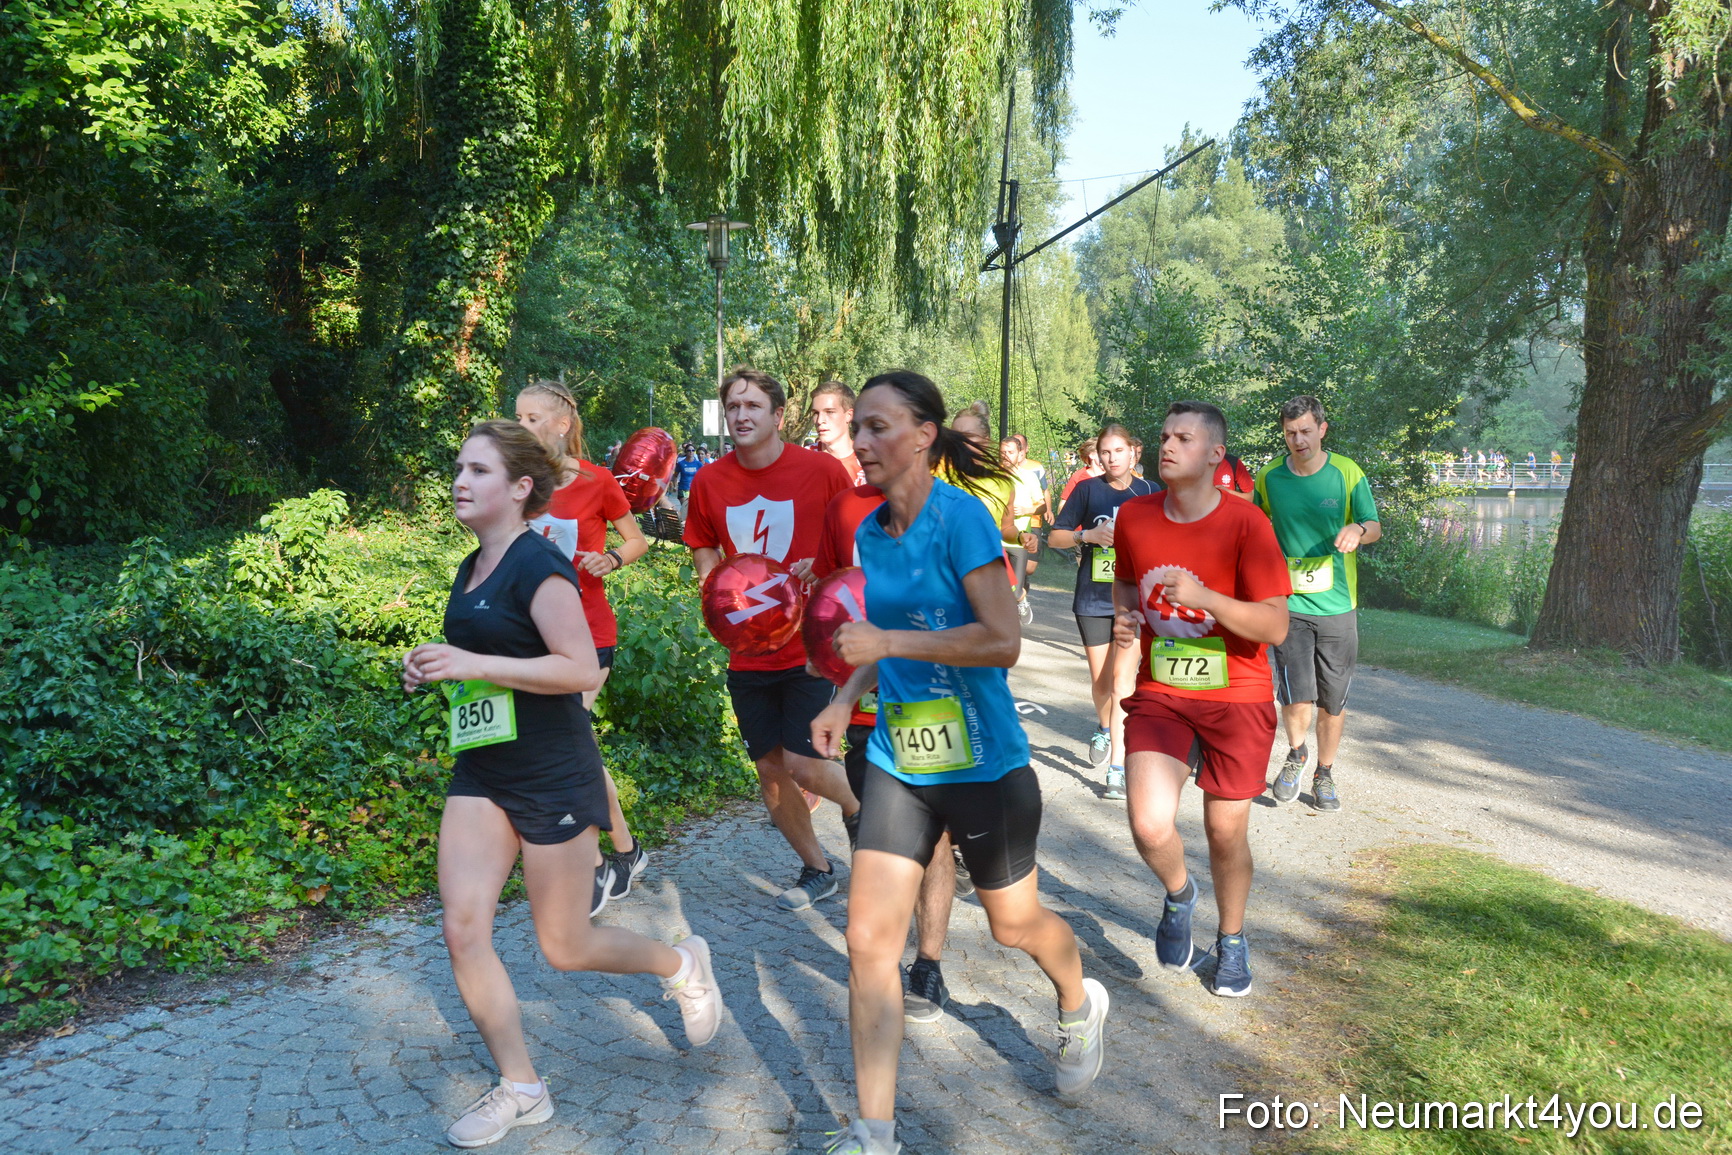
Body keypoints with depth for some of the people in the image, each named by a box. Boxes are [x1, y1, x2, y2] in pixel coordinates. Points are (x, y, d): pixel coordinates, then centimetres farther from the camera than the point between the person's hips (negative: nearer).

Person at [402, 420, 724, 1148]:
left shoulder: (537, 564, -15)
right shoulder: (471, 570, 11)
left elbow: (582, 669, -23)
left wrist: (472, 664, -25)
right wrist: (436, 668, 5)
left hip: (552, 775, -8)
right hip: (481, 773, 8)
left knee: (563, 947, 4)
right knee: (463, 931, -2)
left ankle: (683, 965, 32)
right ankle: (520, 1089, 15)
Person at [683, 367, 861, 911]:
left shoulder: (822, 470, -10)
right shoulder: (709, 481, 1)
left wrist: (822, 571, -16)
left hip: (809, 643, -4)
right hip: (748, 651, 4)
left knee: (804, 765, -9)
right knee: (769, 770, 10)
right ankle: (817, 870, 32)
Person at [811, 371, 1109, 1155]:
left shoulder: (960, 516, -17)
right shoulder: (872, 532, 4)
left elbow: (1003, 641, -23)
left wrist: (888, 642, -23)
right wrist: (846, 700, 6)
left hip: (980, 762, -5)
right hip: (898, 759, 6)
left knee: (1014, 924, 15)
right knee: (868, 940, 0)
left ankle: (1080, 1008, 51)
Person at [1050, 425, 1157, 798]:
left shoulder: (1149, 492, 2)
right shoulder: (1087, 489, 1)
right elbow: (1056, 536, 3)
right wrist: (1086, 535, -15)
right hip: (1093, 599, 1)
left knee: (1122, 678, -10)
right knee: (1100, 679, 11)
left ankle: (1117, 765, -8)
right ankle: (1104, 728, 43)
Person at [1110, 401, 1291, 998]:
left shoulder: (1246, 524, -13)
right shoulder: (1134, 516, -2)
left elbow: (1275, 626, -17)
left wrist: (1203, 597, -30)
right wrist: (1124, 617, -4)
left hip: (1236, 698, -2)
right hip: (1158, 692, 2)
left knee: (1226, 832, 8)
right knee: (1150, 827, -15)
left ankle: (1231, 938, 38)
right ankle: (1178, 894, 22)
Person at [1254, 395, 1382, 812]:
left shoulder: (1347, 473, -2)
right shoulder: (1268, 477, 2)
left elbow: (1374, 526, -6)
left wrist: (1358, 531, -30)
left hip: (1337, 605, 0)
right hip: (1287, 603, 0)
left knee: (1332, 702, 8)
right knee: (1297, 699, -10)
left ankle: (1324, 774, 30)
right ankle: (1296, 756, 22)